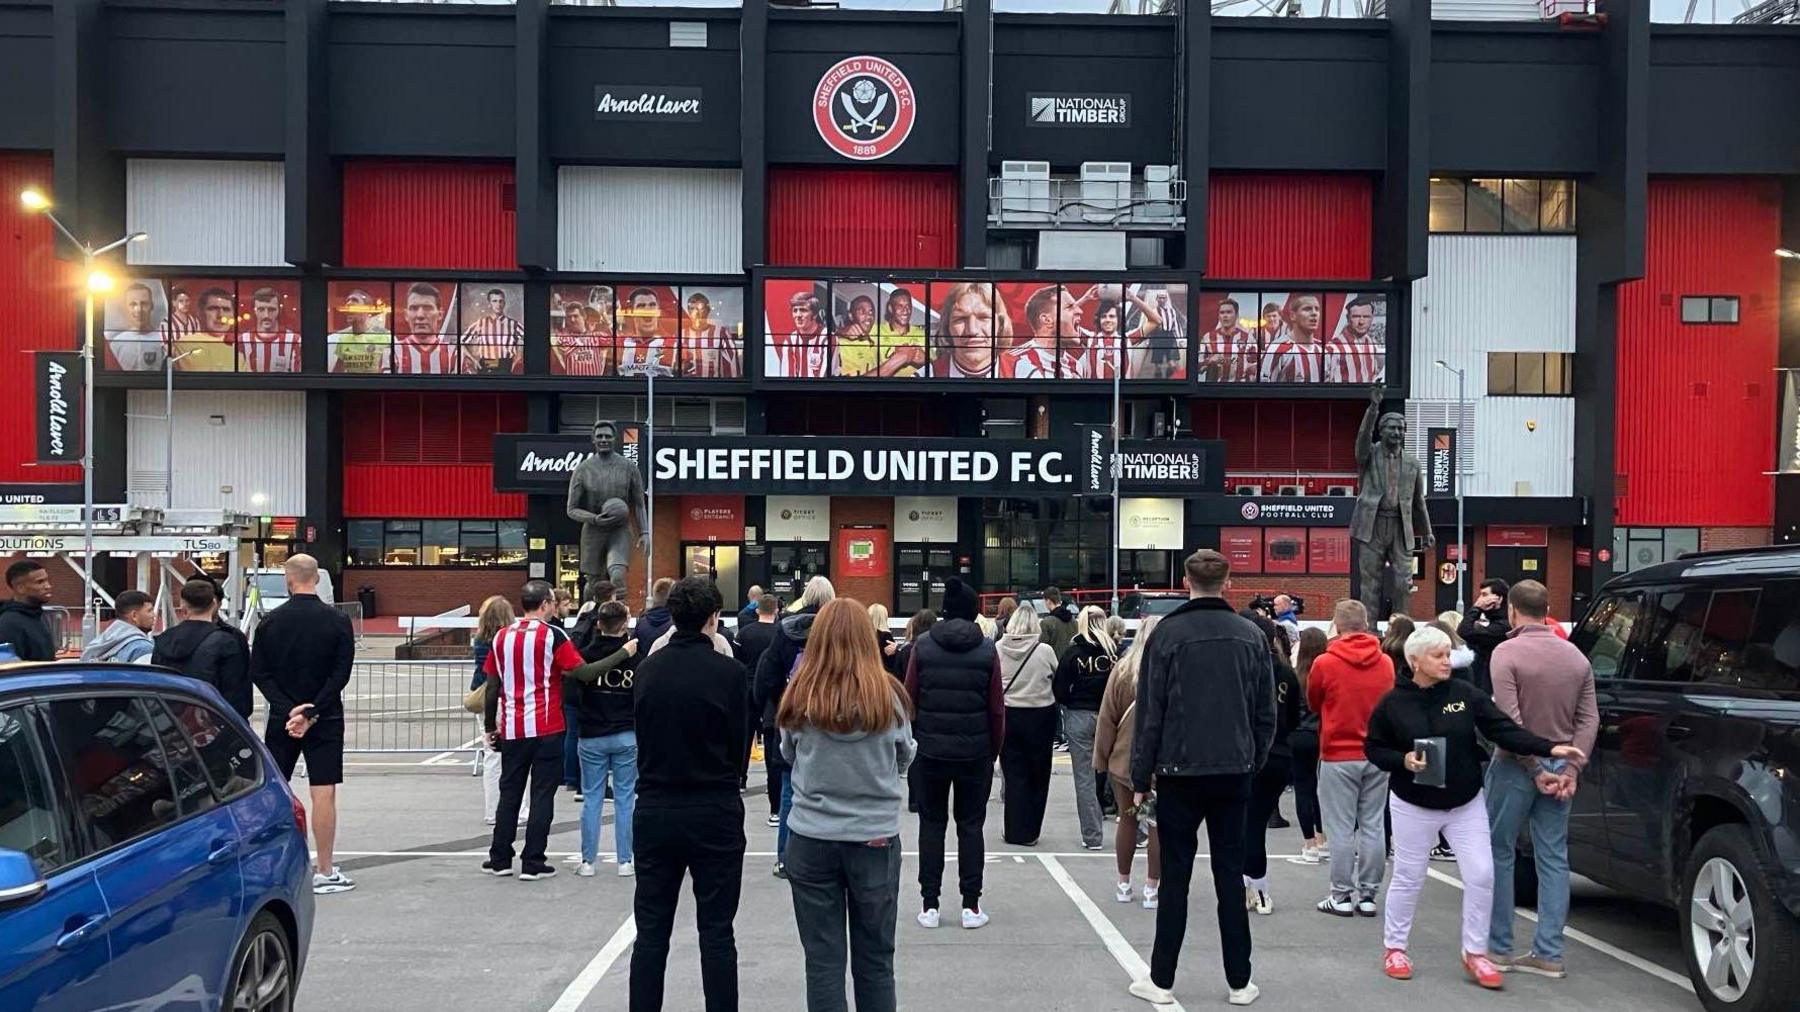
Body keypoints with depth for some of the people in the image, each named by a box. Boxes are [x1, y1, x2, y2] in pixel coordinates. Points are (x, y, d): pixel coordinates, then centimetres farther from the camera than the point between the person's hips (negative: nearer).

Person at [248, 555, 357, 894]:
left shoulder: (270, 622, 1)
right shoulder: (338, 621, -5)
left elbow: (259, 674, -3)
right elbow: (341, 673, -10)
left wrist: (289, 708, -7)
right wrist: (311, 712, -10)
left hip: (281, 718, 2)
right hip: (326, 720, -2)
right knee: (324, 793, -1)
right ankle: (324, 872, 0)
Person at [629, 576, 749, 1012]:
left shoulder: (647, 669, 0)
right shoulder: (729, 672, -11)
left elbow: (642, 735, 8)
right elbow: (739, 746, -4)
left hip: (655, 809, 3)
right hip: (715, 812, -3)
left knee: (651, 931, 10)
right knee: (716, 933, 4)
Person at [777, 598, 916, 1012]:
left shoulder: (800, 696, -8)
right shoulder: (887, 695, -9)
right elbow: (905, 758, 6)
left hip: (811, 838, 0)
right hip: (876, 838, 0)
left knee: (823, 960, 8)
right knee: (875, 959, 13)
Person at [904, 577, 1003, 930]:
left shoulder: (923, 647, -3)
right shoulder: (987, 650, -2)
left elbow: (909, 701, -1)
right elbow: (997, 708, -1)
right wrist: (994, 751, 9)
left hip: (929, 751, 0)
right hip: (975, 753, 0)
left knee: (932, 824, 9)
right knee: (971, 825, 9)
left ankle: (929, 904, 10)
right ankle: (971, 905, 9)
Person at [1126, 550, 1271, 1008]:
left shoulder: (1167, 633, -7)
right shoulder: (1251, 636, 3)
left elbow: (1150, 712, -7)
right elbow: (1266, 713, 4)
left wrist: (1140, 776, -1)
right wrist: (1253, 763, 15)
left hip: (1180, 772, -2)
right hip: (1234, 774, 3)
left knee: (1175, 877, 4)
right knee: (1230, 877, 9)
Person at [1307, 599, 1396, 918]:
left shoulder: (1325, 663, -10)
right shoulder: (1385, 663, -1)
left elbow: (1313, 703, 6)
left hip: (1338, 756, -3)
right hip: (1378, 754, 3)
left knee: (1341, 828, 3)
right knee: (1373, 826, 9)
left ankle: (1342, 895, 6)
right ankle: (1368, 895, 13)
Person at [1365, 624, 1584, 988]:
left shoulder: (1466, 695, -5)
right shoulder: (1393, 703, -8)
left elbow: (1504, 730, -9)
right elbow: (1373, 748, 0)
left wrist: (1549, 749, -20)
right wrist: (1403, 760, -19)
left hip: (1466, 804, 2)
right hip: (1414, 806, -2)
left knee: (1481, 875, -3)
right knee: (1407, 878, 6)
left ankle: (1475, 953, 12)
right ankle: (1394, 947, 23)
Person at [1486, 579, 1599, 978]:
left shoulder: (1507, 653, -11)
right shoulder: (1575, 656, 7)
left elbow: (1510, 721, -18)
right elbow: (1589, 718, 3)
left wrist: (1534, 770, -12)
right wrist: (1571, 769, -2)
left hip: (1517, 766, -5)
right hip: (1559, 764, 5)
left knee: (1499, 853, 6)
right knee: (1553, 859, 8)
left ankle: (1499, 947, 11)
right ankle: (1549, 953, 9)